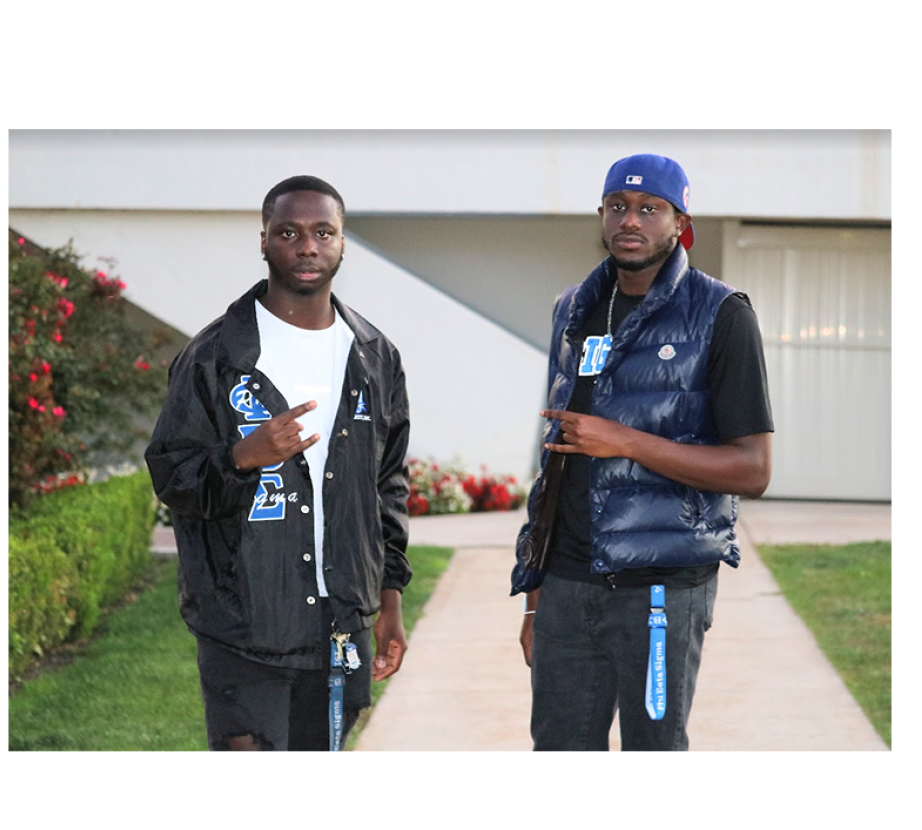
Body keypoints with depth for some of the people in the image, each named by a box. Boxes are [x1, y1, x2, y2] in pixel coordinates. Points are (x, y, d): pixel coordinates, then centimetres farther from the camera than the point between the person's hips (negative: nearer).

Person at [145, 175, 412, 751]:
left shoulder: (376, 358, 11)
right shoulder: (216, 356, -3)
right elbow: (170, 476, -2)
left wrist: (390, 601, 15)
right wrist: (245, 456, -21)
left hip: (340, 625, 4)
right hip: (243, 632, -4)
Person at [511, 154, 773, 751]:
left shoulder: (721, 316, -5)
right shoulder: (576, 311, 13)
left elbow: (753, 471, -9)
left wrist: (627, 442, -17)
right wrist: (536, 590, 15)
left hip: (663, 588, -5)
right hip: (568, 583, 5)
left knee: (654, 748, 0)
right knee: (560, 747, 6)